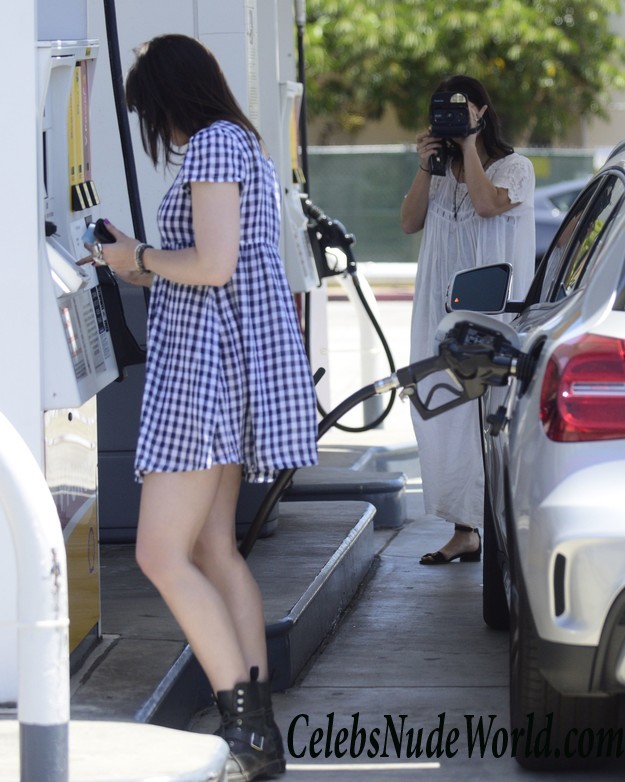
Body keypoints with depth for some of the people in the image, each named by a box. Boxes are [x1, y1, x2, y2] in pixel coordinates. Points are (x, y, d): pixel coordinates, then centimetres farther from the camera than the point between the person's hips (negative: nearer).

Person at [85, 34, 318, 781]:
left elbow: (212, 265, -21)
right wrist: (142, 266, 23)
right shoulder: (243, 144, 19)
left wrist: (139, 257, -5)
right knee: (214, 548, 11)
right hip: (223, 362, 11)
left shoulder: (213, 146, -13)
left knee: (162, 555, -11)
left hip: (208, 360, -11)